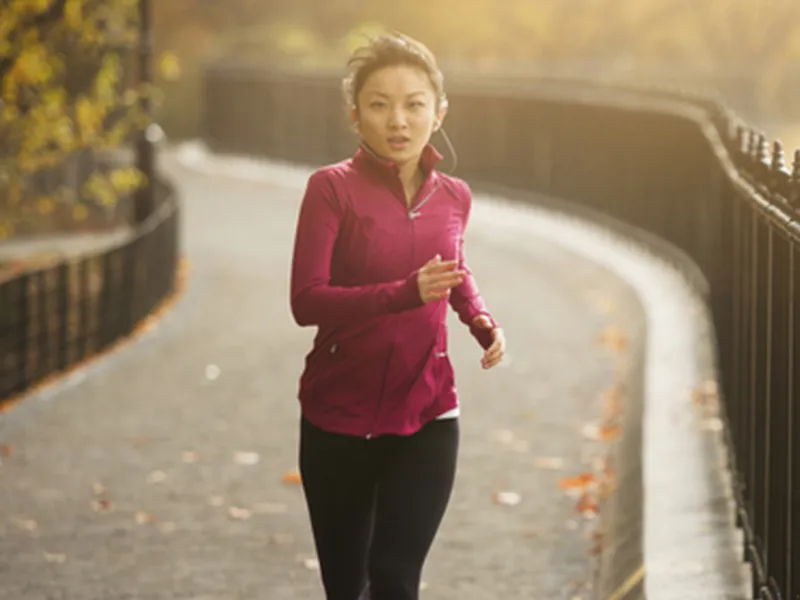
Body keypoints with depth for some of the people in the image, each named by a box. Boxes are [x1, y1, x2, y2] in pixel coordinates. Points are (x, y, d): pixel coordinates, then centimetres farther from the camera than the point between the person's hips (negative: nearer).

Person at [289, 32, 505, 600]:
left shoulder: (453, 196, 2)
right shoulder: (332, 188, -11)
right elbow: (306, 301, -19)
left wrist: (483, 322, 2)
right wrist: (406, 293, -33)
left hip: (426, 418, 2)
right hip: (337, 419, -2)